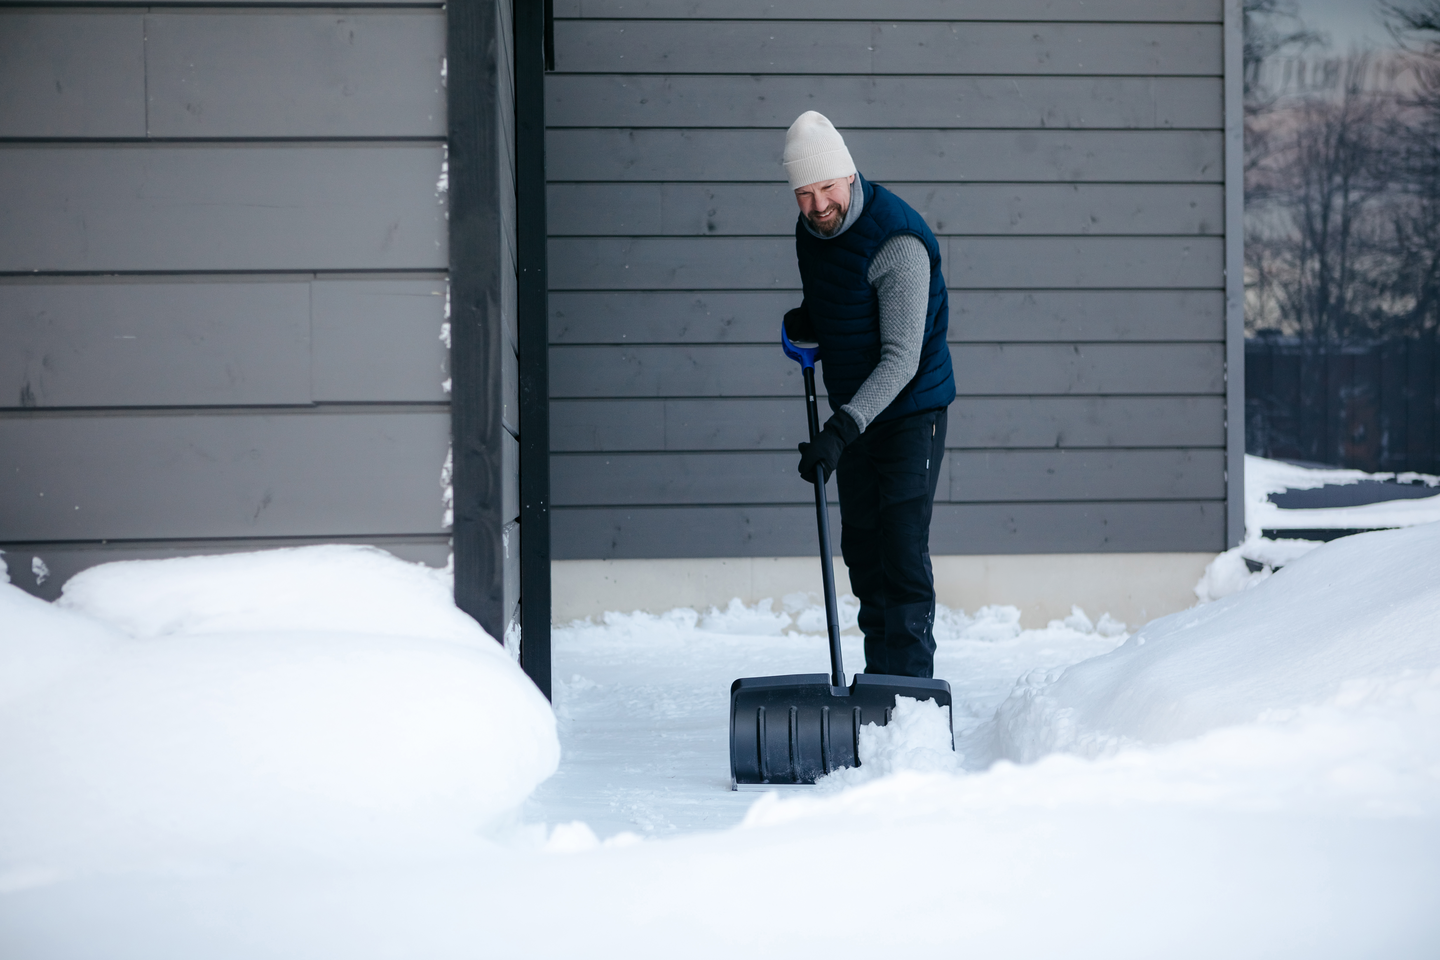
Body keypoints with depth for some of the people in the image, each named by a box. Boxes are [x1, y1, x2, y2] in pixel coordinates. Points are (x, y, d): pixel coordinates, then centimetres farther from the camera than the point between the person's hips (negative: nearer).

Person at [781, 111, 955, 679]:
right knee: (861, 547, 12)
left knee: (903, 551, -13)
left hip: (910, 407, -8)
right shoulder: (811, 228, 1)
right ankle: (878, 676, 22)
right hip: (852, 411, 8)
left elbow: (902, 359, -28)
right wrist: (805, 325, -2)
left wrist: (843, 430, -36)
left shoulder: (897, 242, -25)